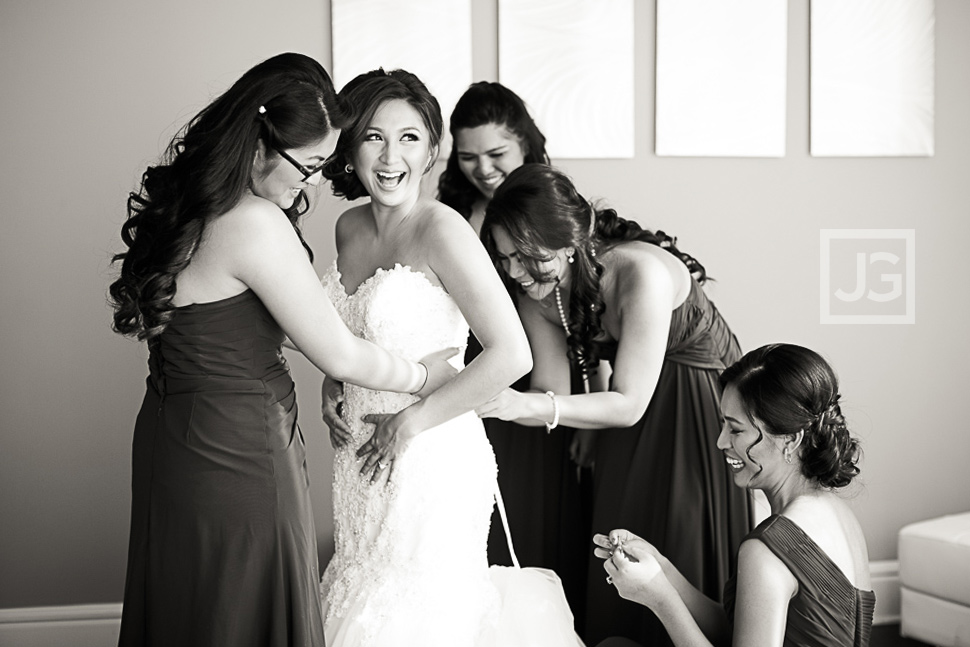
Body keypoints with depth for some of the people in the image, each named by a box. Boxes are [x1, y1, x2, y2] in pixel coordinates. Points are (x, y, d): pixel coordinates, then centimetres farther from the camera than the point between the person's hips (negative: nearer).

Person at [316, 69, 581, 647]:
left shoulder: (441, 230, -17)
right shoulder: (350, 227, 4)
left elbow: (511, 356, -24)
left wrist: (408, 423, -16)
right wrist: (332, 397, 5)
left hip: (431, 462, -7)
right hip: (361, 458, 7)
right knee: (362, 599, 17)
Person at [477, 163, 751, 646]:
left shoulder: (642, 273, -33)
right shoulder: (537, 292, -12)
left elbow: (629, 404, -29)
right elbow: (550, 392, -8)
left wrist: (524, 406, -39)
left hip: (700, 410, -6)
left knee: (683, 566, 0)